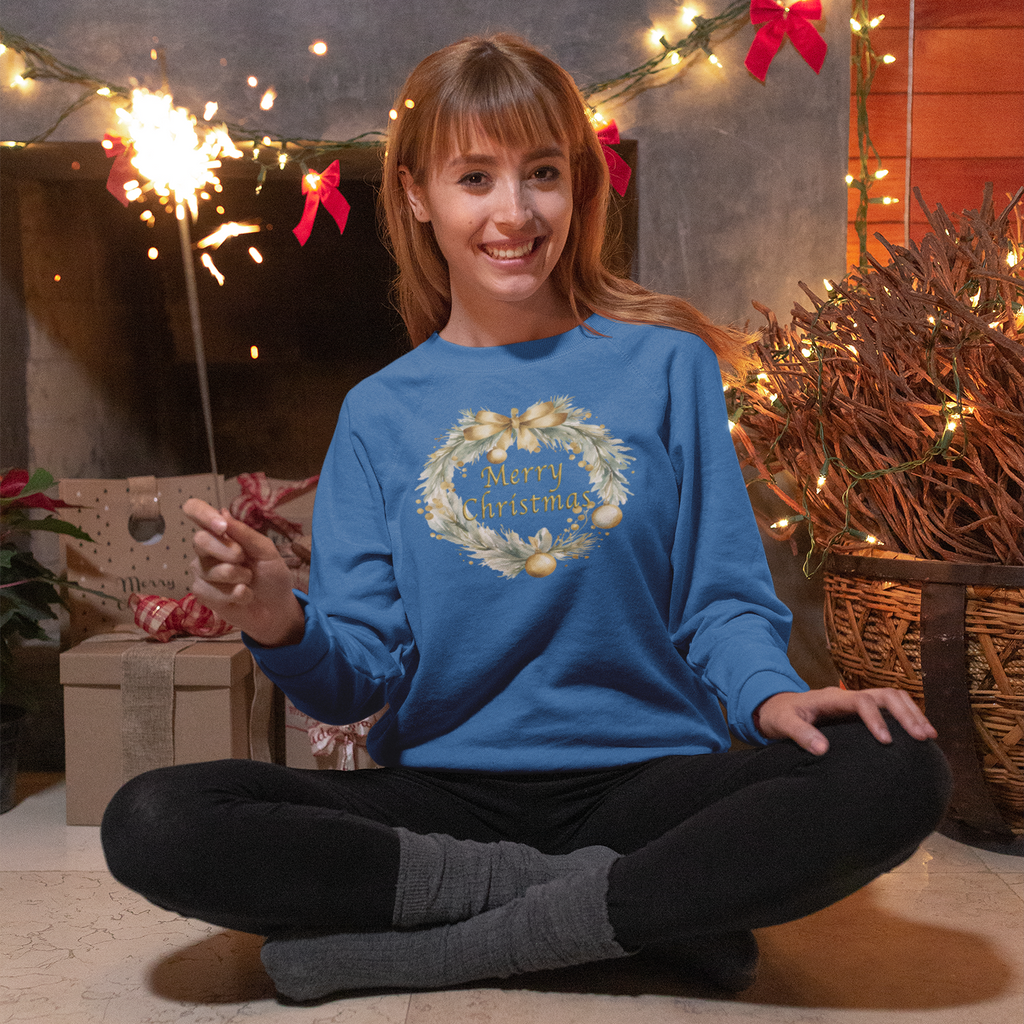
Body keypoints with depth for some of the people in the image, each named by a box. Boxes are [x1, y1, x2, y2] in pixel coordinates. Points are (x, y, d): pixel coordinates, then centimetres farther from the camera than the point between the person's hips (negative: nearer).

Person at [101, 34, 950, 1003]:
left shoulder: (665, 364, 5)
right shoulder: (379, 414, 8)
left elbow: (721, 598, 3)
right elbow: (364, 671, 3)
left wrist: (769, 692, -19)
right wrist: (284, 629, -18)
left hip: (646, 778, -1)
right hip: (443, 795, 2)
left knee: (897, 775, -28)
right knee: (151, 823, -23)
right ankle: (650, 909, -18)